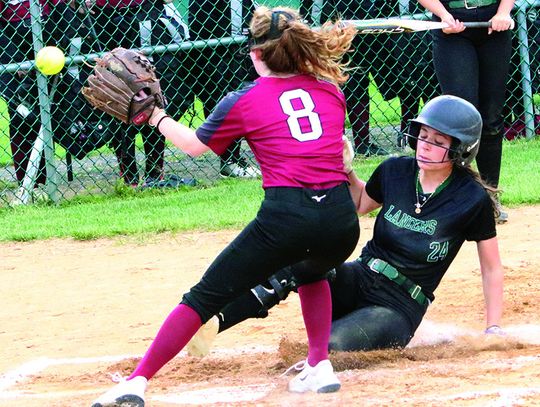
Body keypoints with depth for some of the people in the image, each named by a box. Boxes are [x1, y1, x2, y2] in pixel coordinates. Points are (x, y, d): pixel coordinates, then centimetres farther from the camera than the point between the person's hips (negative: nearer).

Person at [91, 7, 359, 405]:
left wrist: (156, 117, 36)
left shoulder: (243, 102, 7)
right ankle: (320, 365, 25)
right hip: (342, 218, 4)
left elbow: (195, 144, 22)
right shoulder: (331, 91, 17)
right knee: (311, 271, 38)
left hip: (285, 215, -4)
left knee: (205, 297, 4)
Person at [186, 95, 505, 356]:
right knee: (295, 262, -29)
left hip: (399, 309, -5)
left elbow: (492, 267, 0)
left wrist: (494, 327, -4)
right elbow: (361, 203, 24)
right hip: (357, 280, 5)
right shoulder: (395, 172, 4)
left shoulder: (473, 200, -9)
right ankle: (212, 322, -38)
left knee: (328, 345, -36)